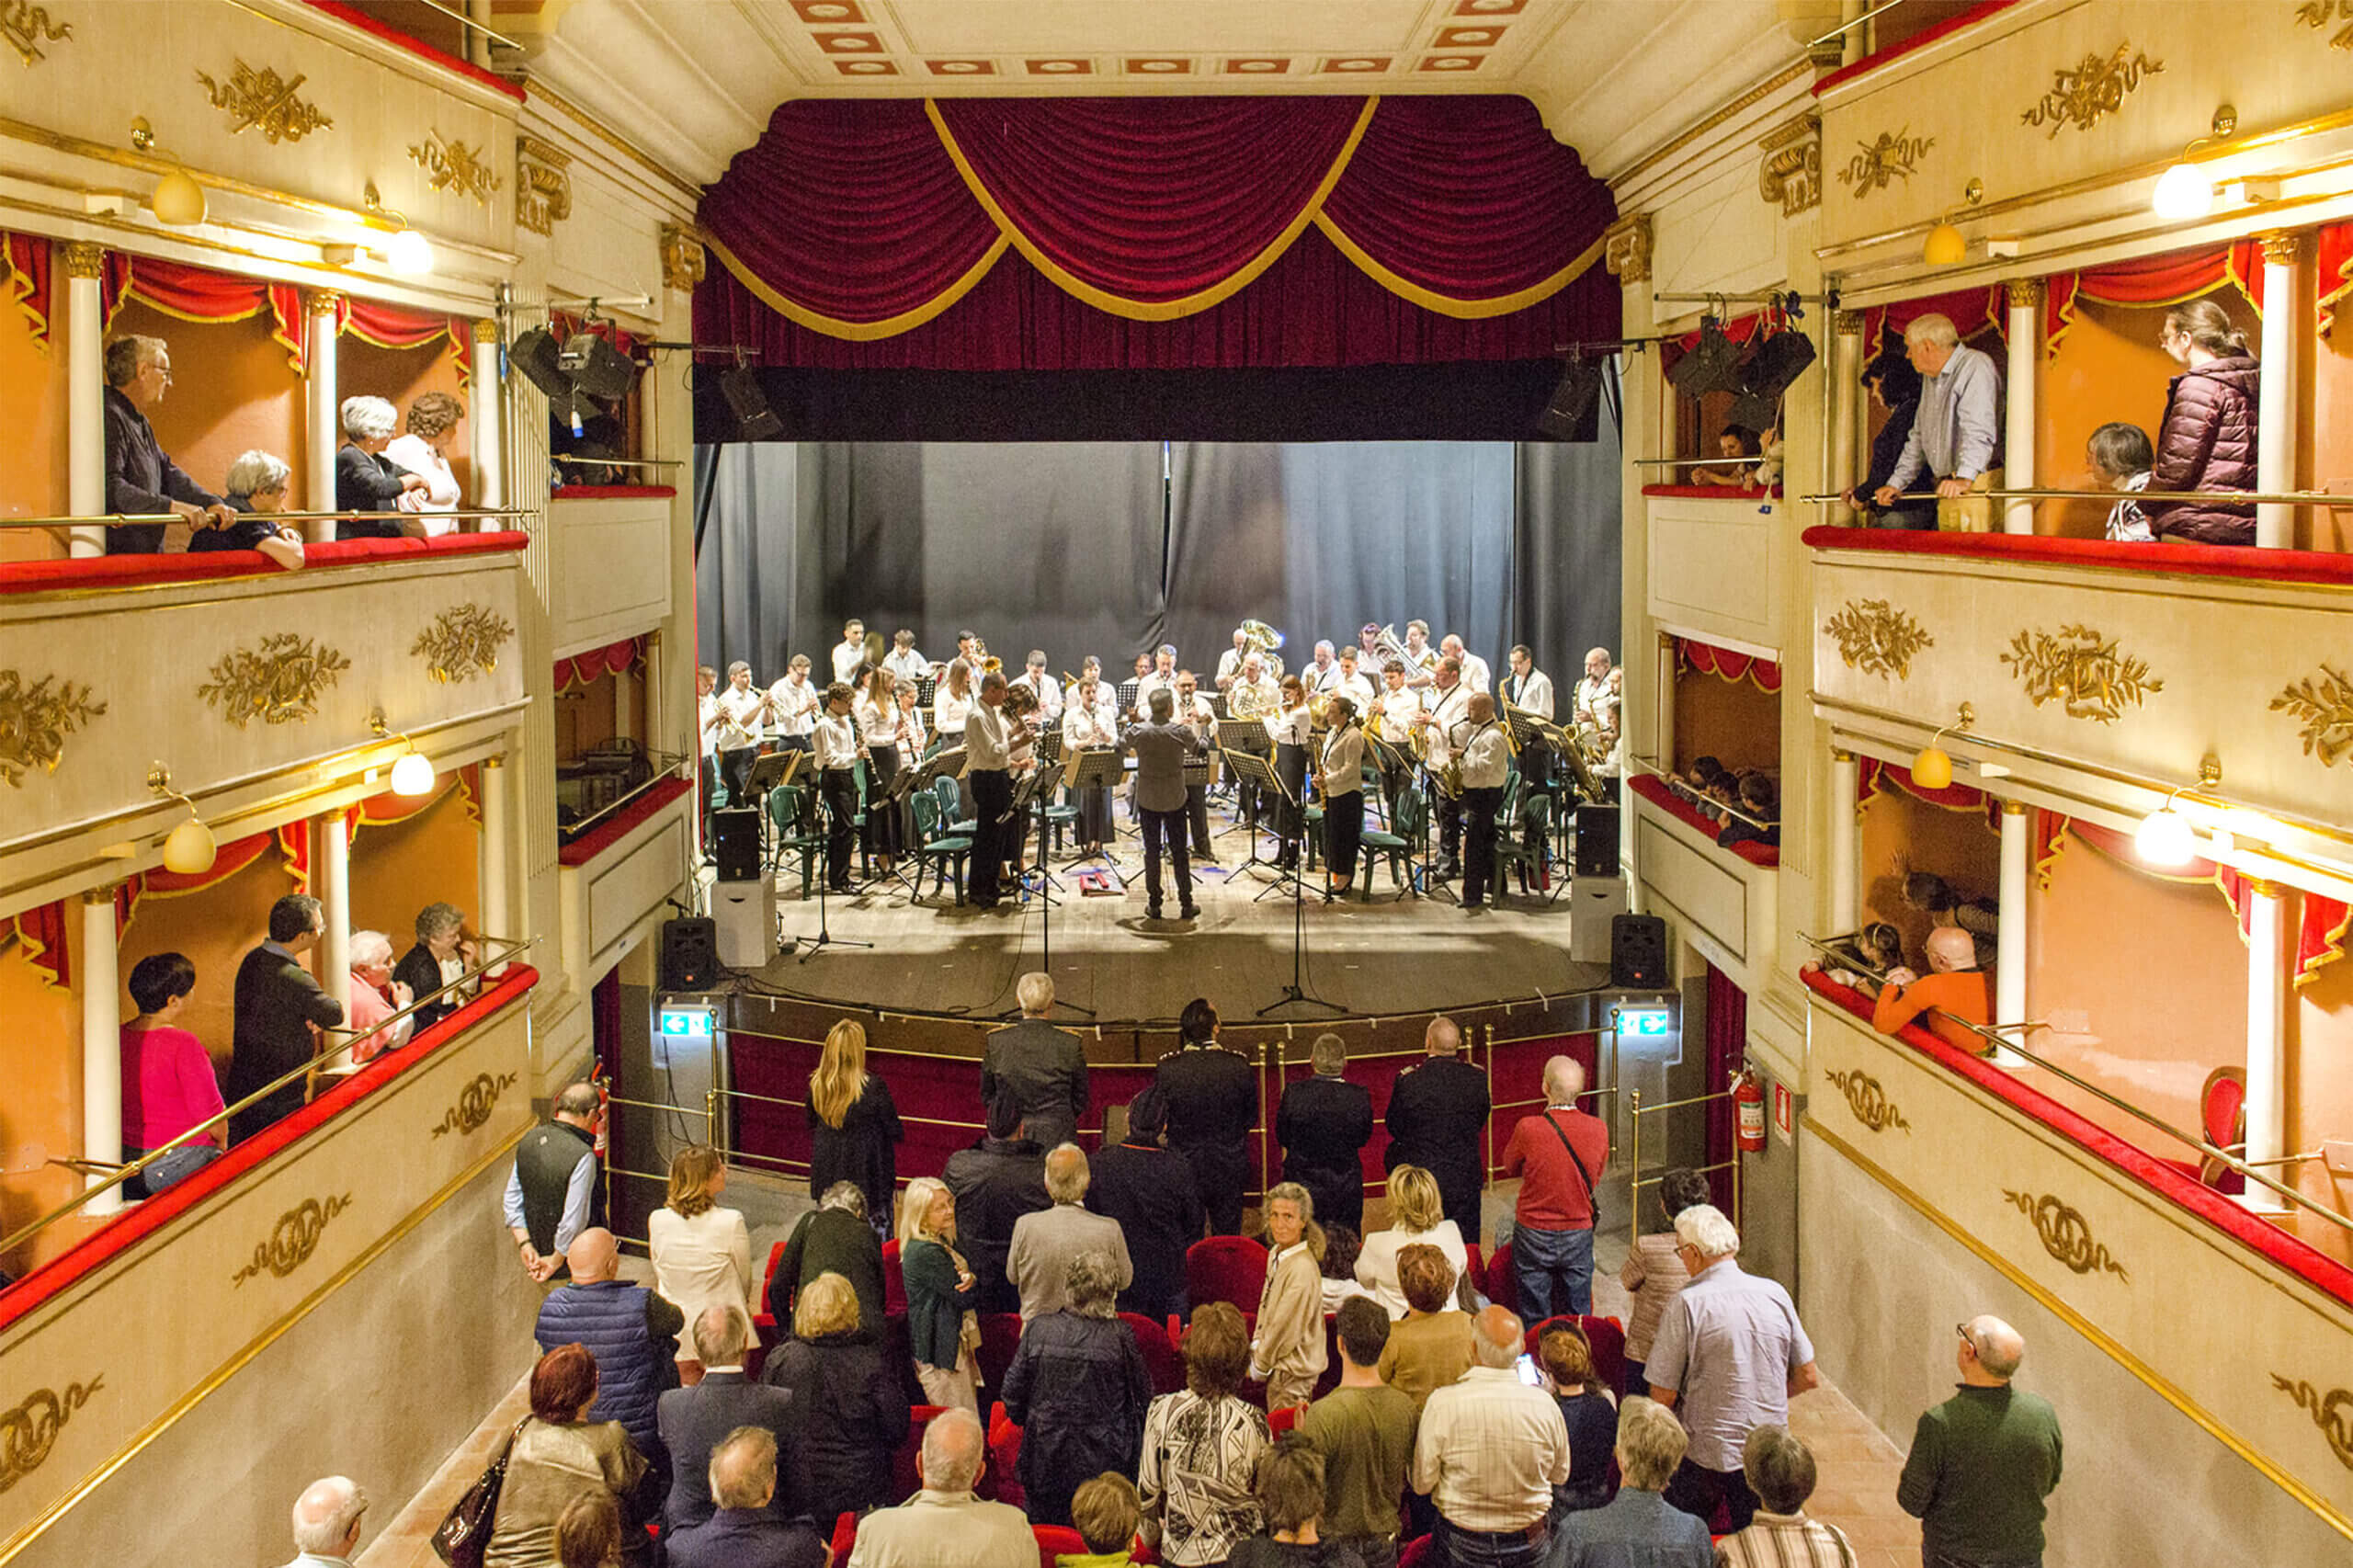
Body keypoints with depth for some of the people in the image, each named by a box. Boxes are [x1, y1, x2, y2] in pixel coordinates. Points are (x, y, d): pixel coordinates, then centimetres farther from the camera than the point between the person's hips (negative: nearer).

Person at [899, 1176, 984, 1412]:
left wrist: (970, 1278, -12)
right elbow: (963, 1298, -20)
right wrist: (971, 1281, 1)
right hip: (942, 1351, -10)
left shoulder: (941, 1243, 12)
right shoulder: (926, 1252, -20)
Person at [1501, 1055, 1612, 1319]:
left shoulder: (1529, 1128, -20)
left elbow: (1510, 1167, -1)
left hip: (1534, 1233, -2)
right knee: (1577, 1320, 15)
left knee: (1534, 1320, 11)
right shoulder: (1598, 1129, -11)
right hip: (1578, 1234, 2)